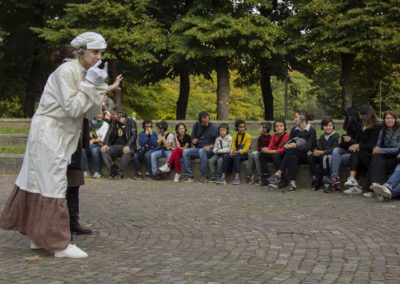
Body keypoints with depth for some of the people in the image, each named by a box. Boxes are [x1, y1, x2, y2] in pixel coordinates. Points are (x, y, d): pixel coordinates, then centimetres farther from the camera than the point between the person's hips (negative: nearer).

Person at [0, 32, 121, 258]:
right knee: (53, 185, -6)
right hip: (48, 133, -9)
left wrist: (98, 86, -5)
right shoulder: (67, 71, -16)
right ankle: (59, 243, -3)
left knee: (40, 182, 13)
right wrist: (89, 84, -18)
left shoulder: (86, 74, 10)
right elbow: (72, 108, -22)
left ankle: (40, 237, 20)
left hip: (60, 136, 9)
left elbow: (91, 112, 6)